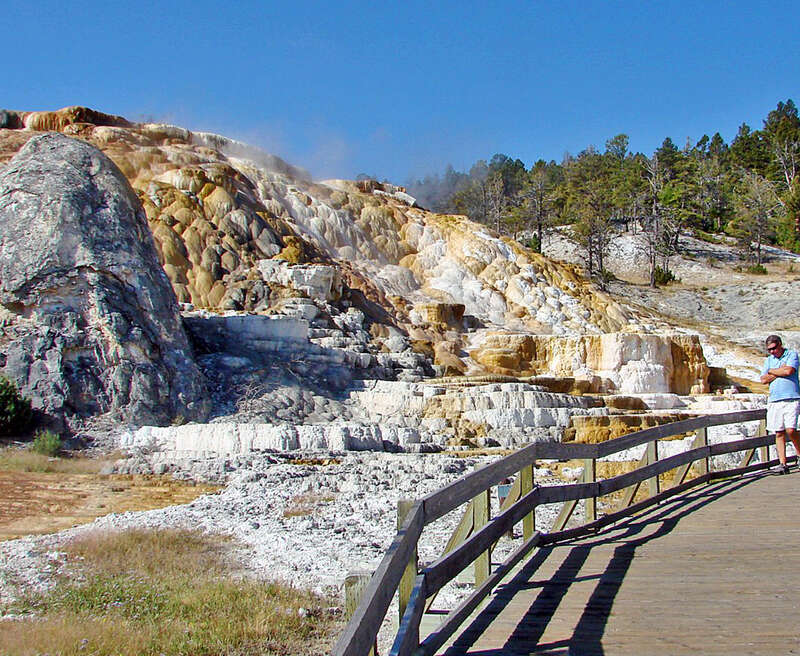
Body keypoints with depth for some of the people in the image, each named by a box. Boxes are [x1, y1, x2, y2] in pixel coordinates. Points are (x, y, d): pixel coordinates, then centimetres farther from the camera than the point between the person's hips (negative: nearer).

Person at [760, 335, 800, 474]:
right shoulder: (768, 360, 18)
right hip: (775, 400, 4)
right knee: (779, 433, 0)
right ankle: (783, 463, 1)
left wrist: (772, 371, 2)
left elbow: (789, 371, -13)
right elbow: (764, 379, 7)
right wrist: (780, 372, -2)